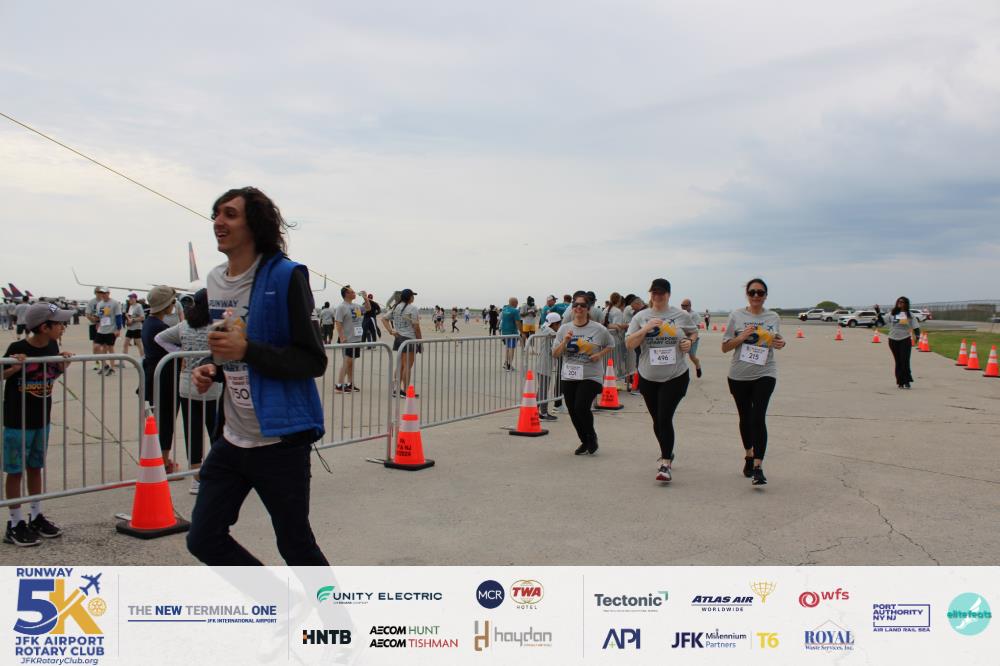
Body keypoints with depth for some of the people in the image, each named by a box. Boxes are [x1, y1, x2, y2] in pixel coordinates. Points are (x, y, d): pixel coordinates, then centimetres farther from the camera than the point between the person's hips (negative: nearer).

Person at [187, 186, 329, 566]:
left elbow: (314, 361, -17)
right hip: (233, 439, 8)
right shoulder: (215, 280, 10)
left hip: (280, 439, -7)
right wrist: (213, 371, 2)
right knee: (203, 539, 10)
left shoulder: (285, 277, -14)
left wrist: (247, 350, -25)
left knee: (296, 547, 6)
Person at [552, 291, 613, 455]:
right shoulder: (564, 329, 3)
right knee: (573, 412, 8)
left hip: (591, 376, -4)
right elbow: (555, 354, 3)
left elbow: (610, 345, 13)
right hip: (569, 377, 4)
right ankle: (585, 442, 31)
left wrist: (600, 355, -6)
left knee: (581, 407, -18)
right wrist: (564, 342, -14)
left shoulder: (599, 329, -3)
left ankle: (592, 437, 10)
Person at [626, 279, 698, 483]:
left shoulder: (682, 316, 1)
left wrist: (690, 341, -4)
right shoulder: (641, 317, 1)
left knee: (665, 418, -13)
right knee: (657, 420, 15)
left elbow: (694, 332, 18)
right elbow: (629, 344, -5)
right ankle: (667, 454, 38)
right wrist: (646, 329, -18)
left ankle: (666, 464, -7)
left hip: (675, 376, -2)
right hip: (648, 377, 3)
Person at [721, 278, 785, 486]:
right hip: (739, 375, 1)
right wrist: (742, 337, -16)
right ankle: (749, 455, 37)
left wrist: (780, 343, -4)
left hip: (764, 375, -1)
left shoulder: (773, 317, 5)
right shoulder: (736, 315, 1)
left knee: (758, 418, -15)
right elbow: (725, 347, 1)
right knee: (745, 418, 14)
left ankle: (757, 467, -15)